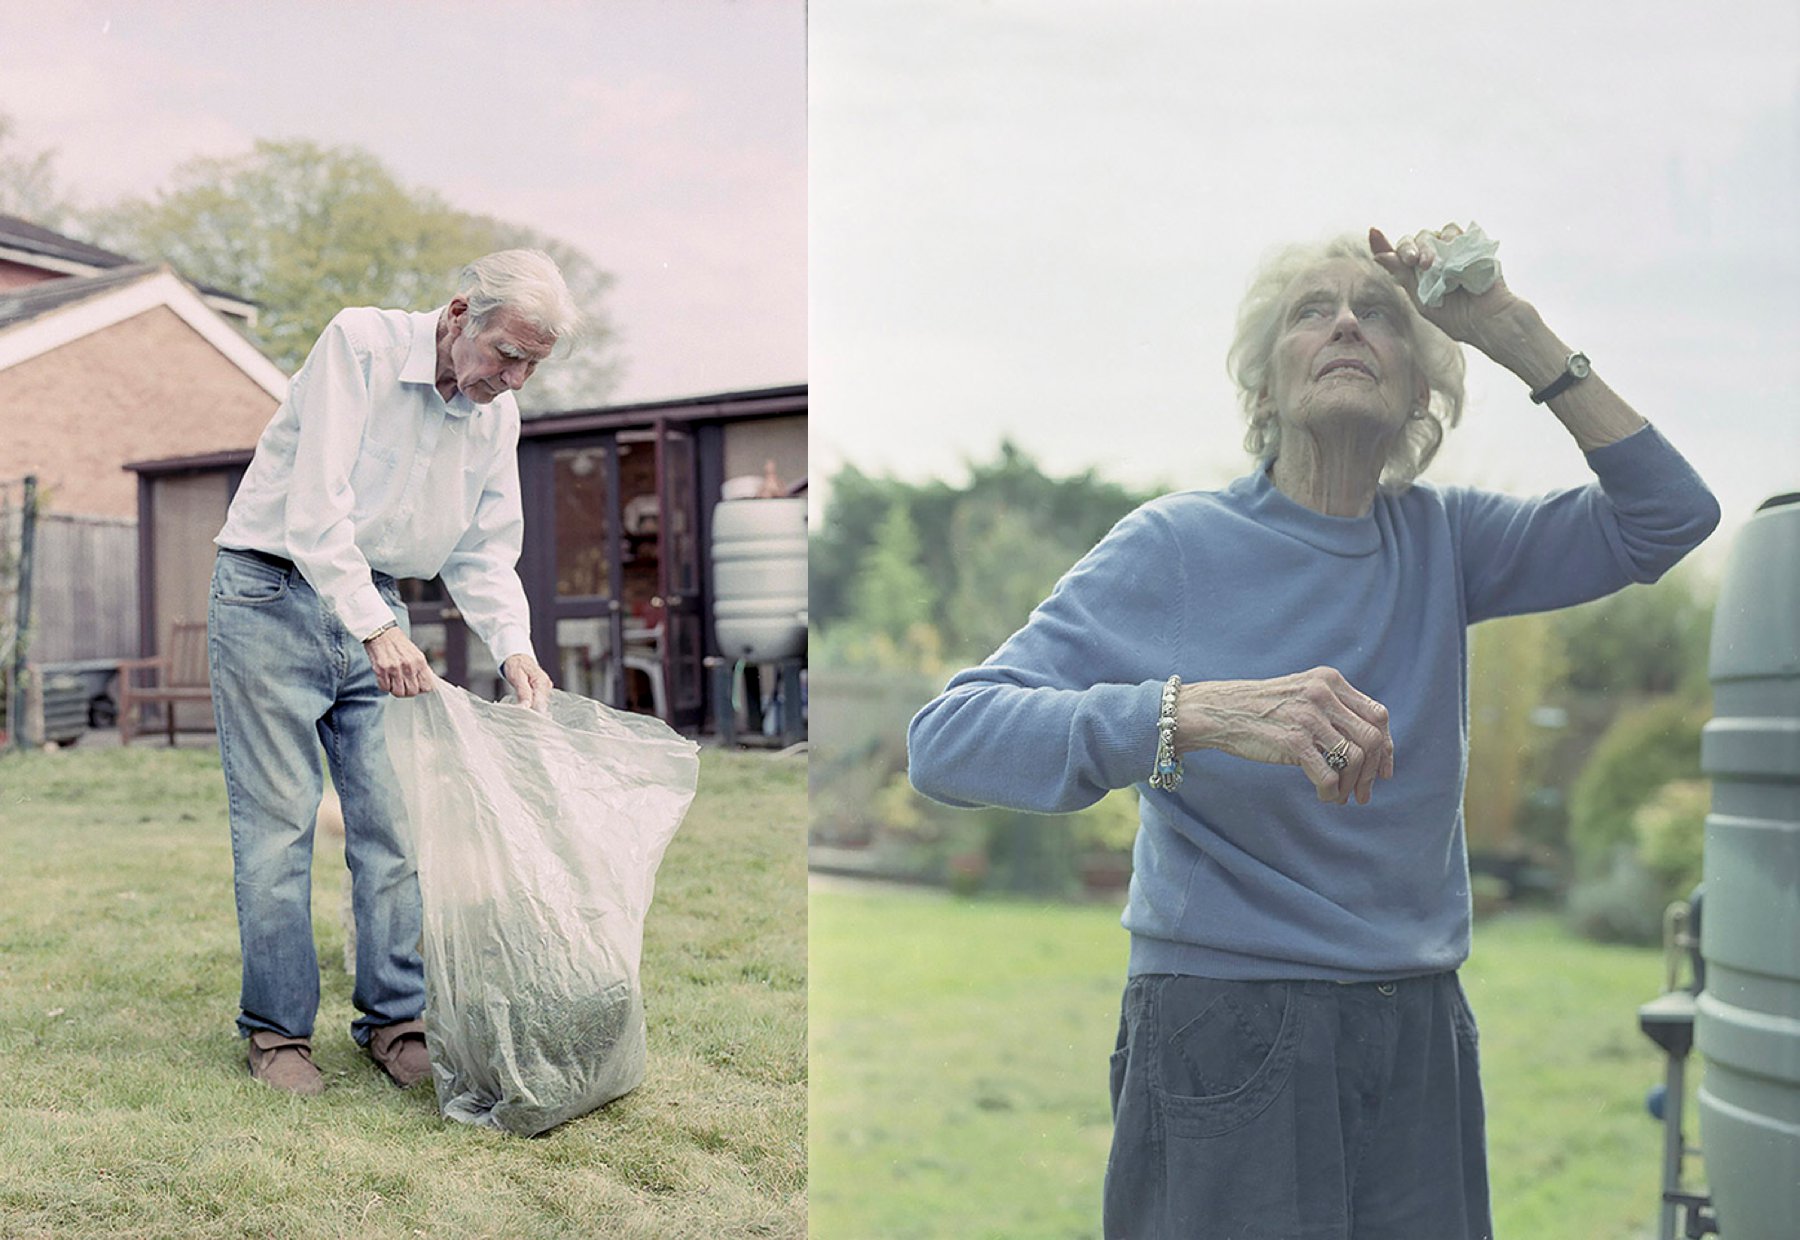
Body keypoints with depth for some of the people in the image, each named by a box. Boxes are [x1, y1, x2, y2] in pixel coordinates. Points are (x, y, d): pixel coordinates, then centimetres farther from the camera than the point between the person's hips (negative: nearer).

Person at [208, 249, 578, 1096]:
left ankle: (395, 1021, 9)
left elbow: (485, 552, 7)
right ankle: (276, 1029, 7)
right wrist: (376, 629, -31)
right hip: (273, 591, -5)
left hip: (377, 610, 6)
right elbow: (316, 505, -24)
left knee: (395, 817, 1)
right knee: (278, 821, -4)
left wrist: (513, 647, -10)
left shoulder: (498, 414, 2)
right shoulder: (361, 343, -17)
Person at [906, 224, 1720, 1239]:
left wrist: (1517, 332, -2)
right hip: (1228, 1041, -4)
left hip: (1422, 1040, 5)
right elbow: (947, 739, -20)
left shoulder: (1440, 538, 6)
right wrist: (1203, 711, -36)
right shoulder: (1178, 544, -10)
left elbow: (1668, 516, 5)